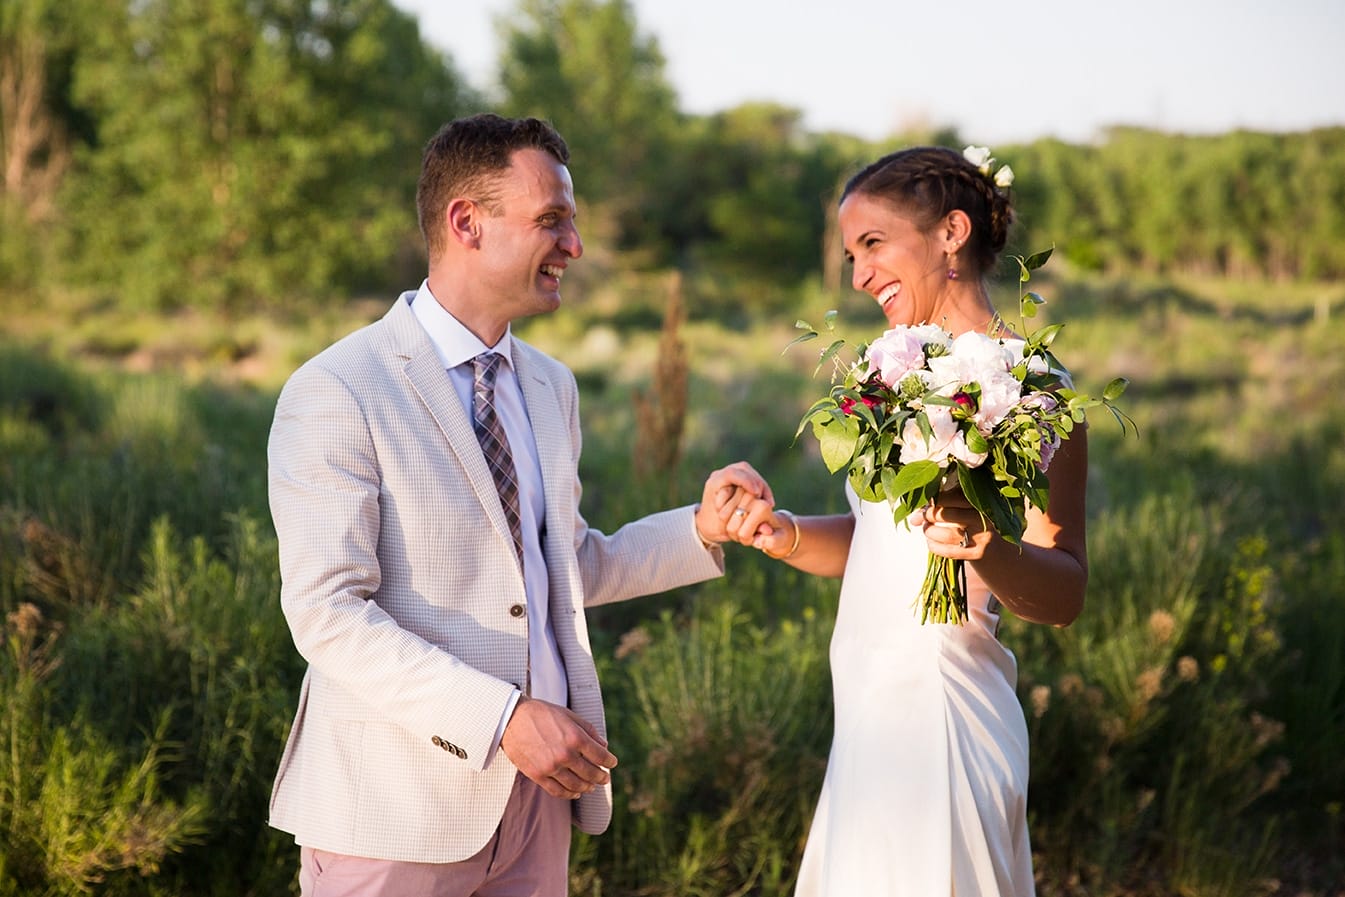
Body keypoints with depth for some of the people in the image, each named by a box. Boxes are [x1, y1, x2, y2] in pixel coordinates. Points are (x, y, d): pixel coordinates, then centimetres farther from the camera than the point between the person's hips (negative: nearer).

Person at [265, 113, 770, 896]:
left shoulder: (551, 387, 12)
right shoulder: (336, 393, -11)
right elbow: (327, 613, -18)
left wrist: (701, 530, 4)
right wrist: (502, 719, -24)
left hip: (537, 794, 6)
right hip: (398, 804, -6)